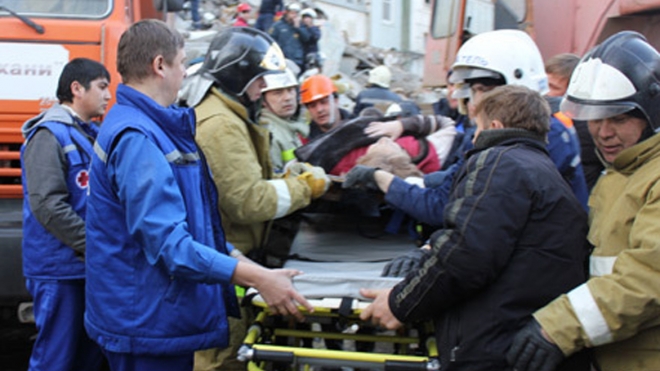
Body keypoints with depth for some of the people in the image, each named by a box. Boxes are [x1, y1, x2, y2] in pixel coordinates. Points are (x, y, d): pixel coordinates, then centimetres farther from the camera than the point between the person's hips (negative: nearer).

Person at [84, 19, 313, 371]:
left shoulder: (151, 127, 12)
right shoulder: (136, 138, -21)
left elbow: (188, 220, 18)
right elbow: (169, 244, -26)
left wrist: (238, 259, 9)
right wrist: (256, 277, -26)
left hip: (162, 317, 10)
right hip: (147, 325, -10)